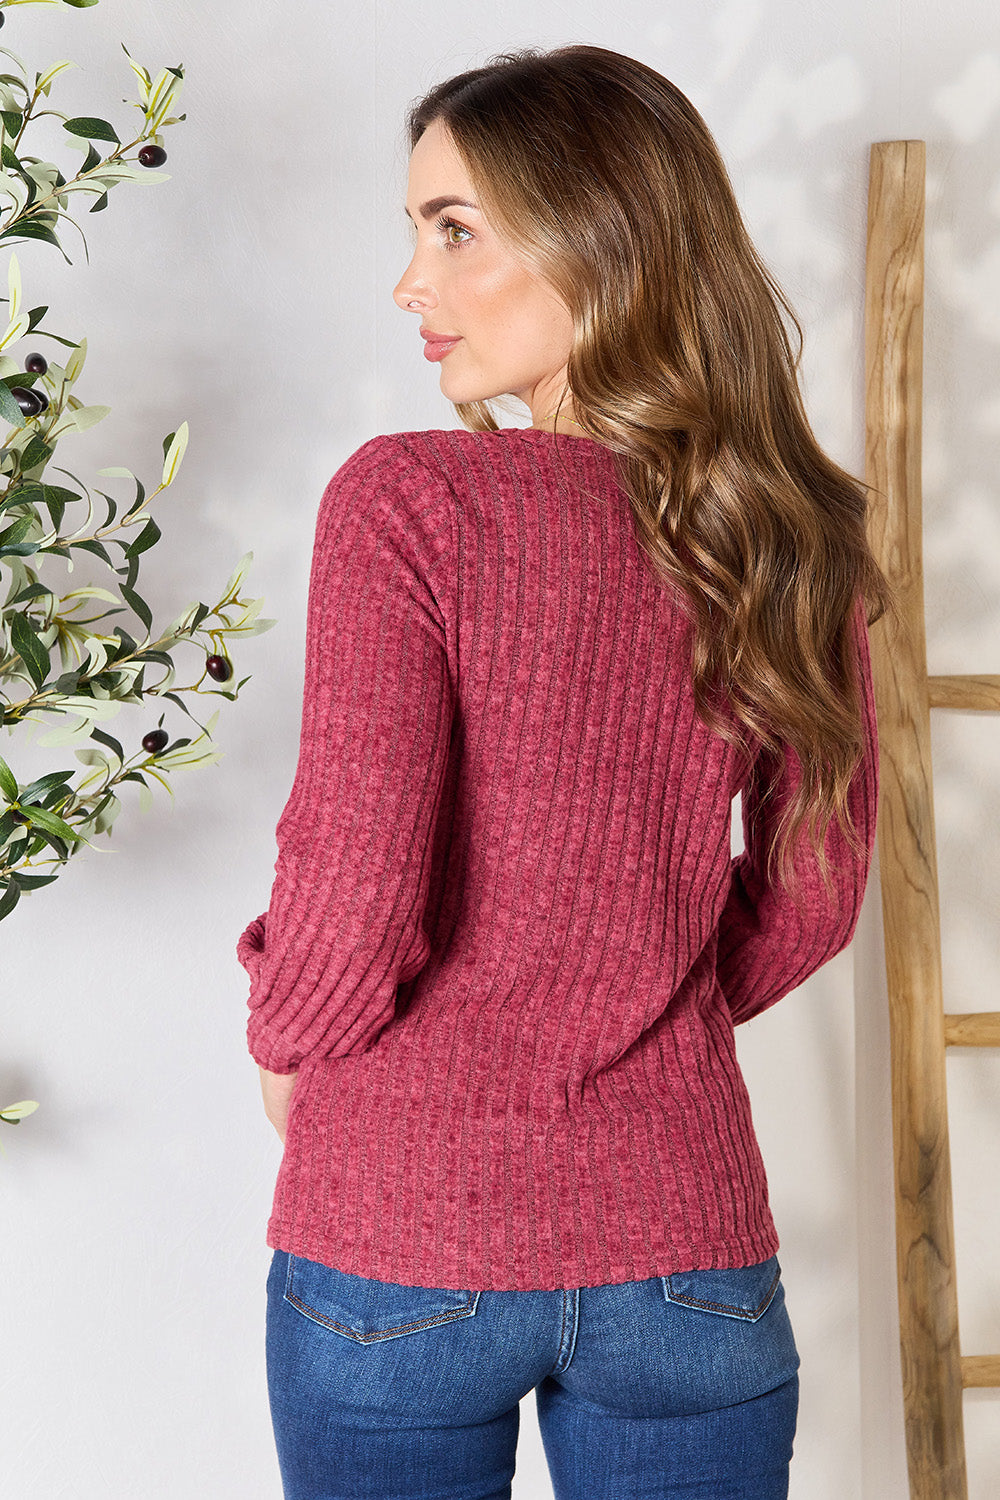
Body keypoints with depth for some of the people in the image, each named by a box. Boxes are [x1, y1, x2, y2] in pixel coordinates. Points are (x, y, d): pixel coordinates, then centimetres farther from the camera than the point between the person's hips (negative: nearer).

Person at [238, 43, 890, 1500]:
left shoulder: (409, 501, -16)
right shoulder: (800, 539, -3)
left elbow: (349, 910, -18)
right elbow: (809, 900, 5)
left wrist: (282, 1047, 2)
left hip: (395, 1248, -3)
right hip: (684, 1248, 3)